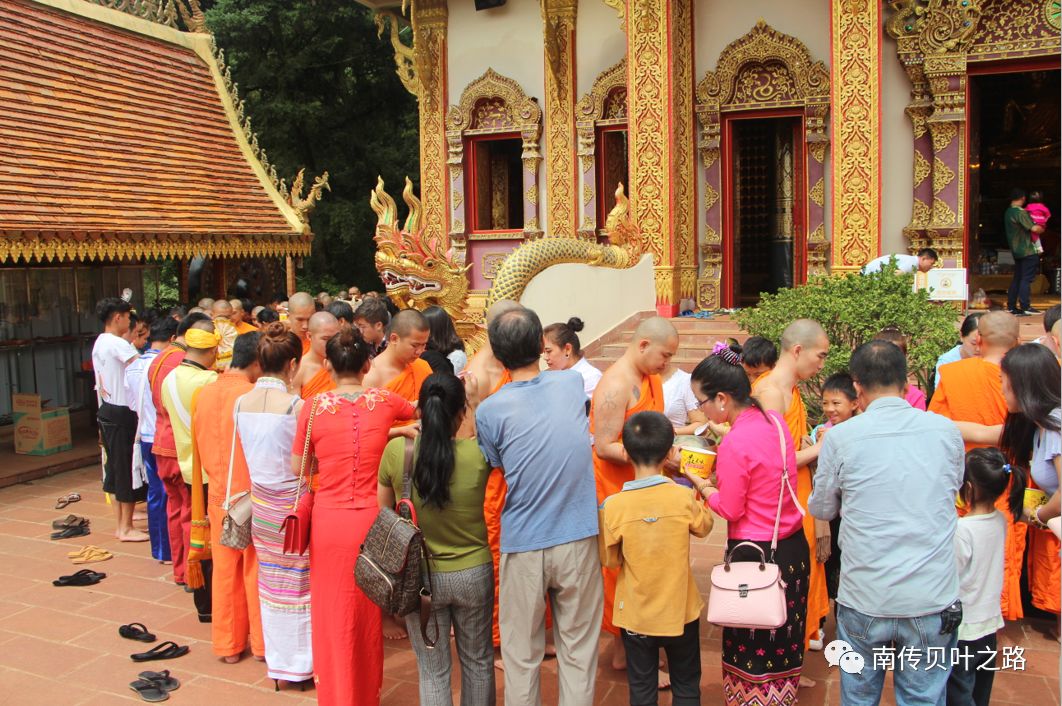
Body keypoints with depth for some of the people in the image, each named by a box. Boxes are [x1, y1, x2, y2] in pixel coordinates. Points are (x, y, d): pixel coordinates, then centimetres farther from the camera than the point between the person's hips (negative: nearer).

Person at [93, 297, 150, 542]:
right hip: (122, 414, -10)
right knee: (127, 468, -2)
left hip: (107, 411, 10)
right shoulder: (118, 344, -18)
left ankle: (119, 523, 24)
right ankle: (126, 528, 5)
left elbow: (101, 382, 16)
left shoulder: (100, 343, 13)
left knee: (116, 466, 15)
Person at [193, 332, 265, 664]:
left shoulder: (206, 393, 0)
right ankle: (262, 643, 19)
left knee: (224, 569, 14)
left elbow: (199, 444, 9)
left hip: (218, 494, 6)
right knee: (255, 571, 7)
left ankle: (227, 643, 25)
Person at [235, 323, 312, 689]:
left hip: (261, 501, 5)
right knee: (299, 584, 9)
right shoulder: (295, 405, -19)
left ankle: (277, 661, 29)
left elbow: (248, 452, 4)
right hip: (292, 502, -5)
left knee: (270, 582, 16)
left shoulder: (242, 402, -3)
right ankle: (301, 663, 20)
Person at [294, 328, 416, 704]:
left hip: (328, 521, -1)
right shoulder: (384, 401, -4)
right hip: (370, 519, 1)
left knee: (333, 613, 15)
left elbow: (297, 468, 0)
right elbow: (418, 411, 18)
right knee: (368, 613, 18)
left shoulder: (314, 406, -8)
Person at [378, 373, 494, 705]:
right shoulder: (478, 452, -18)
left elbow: (384, 511, 0)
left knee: (433, 670, 16)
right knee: (477, 662, 23)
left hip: (421, 576, 0)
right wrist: (476, 407, 7)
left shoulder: (395, 451, -16)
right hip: (474, 573, 0)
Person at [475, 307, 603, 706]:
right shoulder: (573, 383, -3)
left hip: (523, 546, -2)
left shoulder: (489, 410, -12)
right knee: (578, 650, 14)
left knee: (521, 654, 14)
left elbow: (494, 465, 4)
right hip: (578, 540, 2)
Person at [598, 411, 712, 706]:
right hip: (680, 612, 1)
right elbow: (704, 526, 5)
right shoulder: (685, 497, -16)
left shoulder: (612, 506, -17)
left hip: (635, 616, 0)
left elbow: (609, 559, -5)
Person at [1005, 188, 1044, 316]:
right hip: (1028, 250, -9)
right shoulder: (1020, 212, -16)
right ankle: (1025, 307, -6)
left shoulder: (1008, 212, 12)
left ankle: (1011, 306, 11)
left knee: (1017, 278, 11)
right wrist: (1042, 229, 0)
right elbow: (1034, 228, -21)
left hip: (1016, 251, 9)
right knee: (1027, 278, -6)